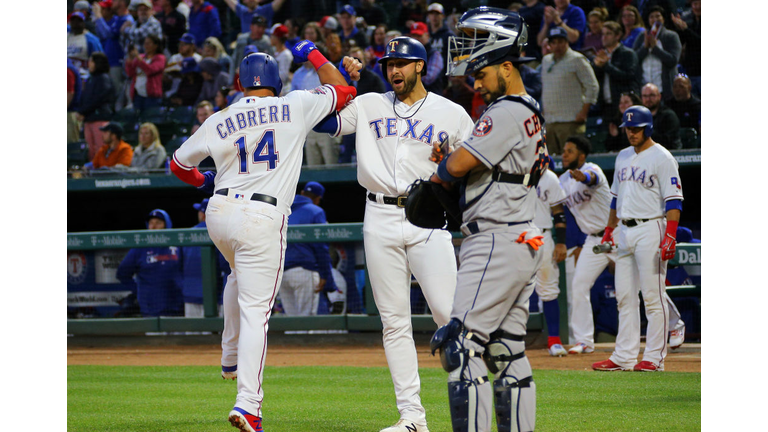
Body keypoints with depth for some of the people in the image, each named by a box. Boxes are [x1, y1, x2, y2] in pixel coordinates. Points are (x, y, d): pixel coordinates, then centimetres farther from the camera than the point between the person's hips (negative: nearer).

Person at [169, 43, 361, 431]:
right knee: (255, 311, -5)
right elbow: (343, 90, 14)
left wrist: (204, 181, 39)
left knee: (241, 275, 36)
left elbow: (178, 164, 18)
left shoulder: (219, 123, 6)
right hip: (263, 219, -4)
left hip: (219, 212, 4)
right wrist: (313, 54, 27)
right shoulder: (295, 106, -1)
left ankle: (231, 356, 40)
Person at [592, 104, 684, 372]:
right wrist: (609, 229, 21)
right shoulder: (623, 157, 17)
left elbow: (674, 200, -13)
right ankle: (624, 357, 10)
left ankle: (654, 357, -4)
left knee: (653, 296, -7)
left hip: (650, 229, -8)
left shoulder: (662, 158, -7)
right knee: (625, 297, 7)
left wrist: (670, 236, -22)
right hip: (624, 230, 8)